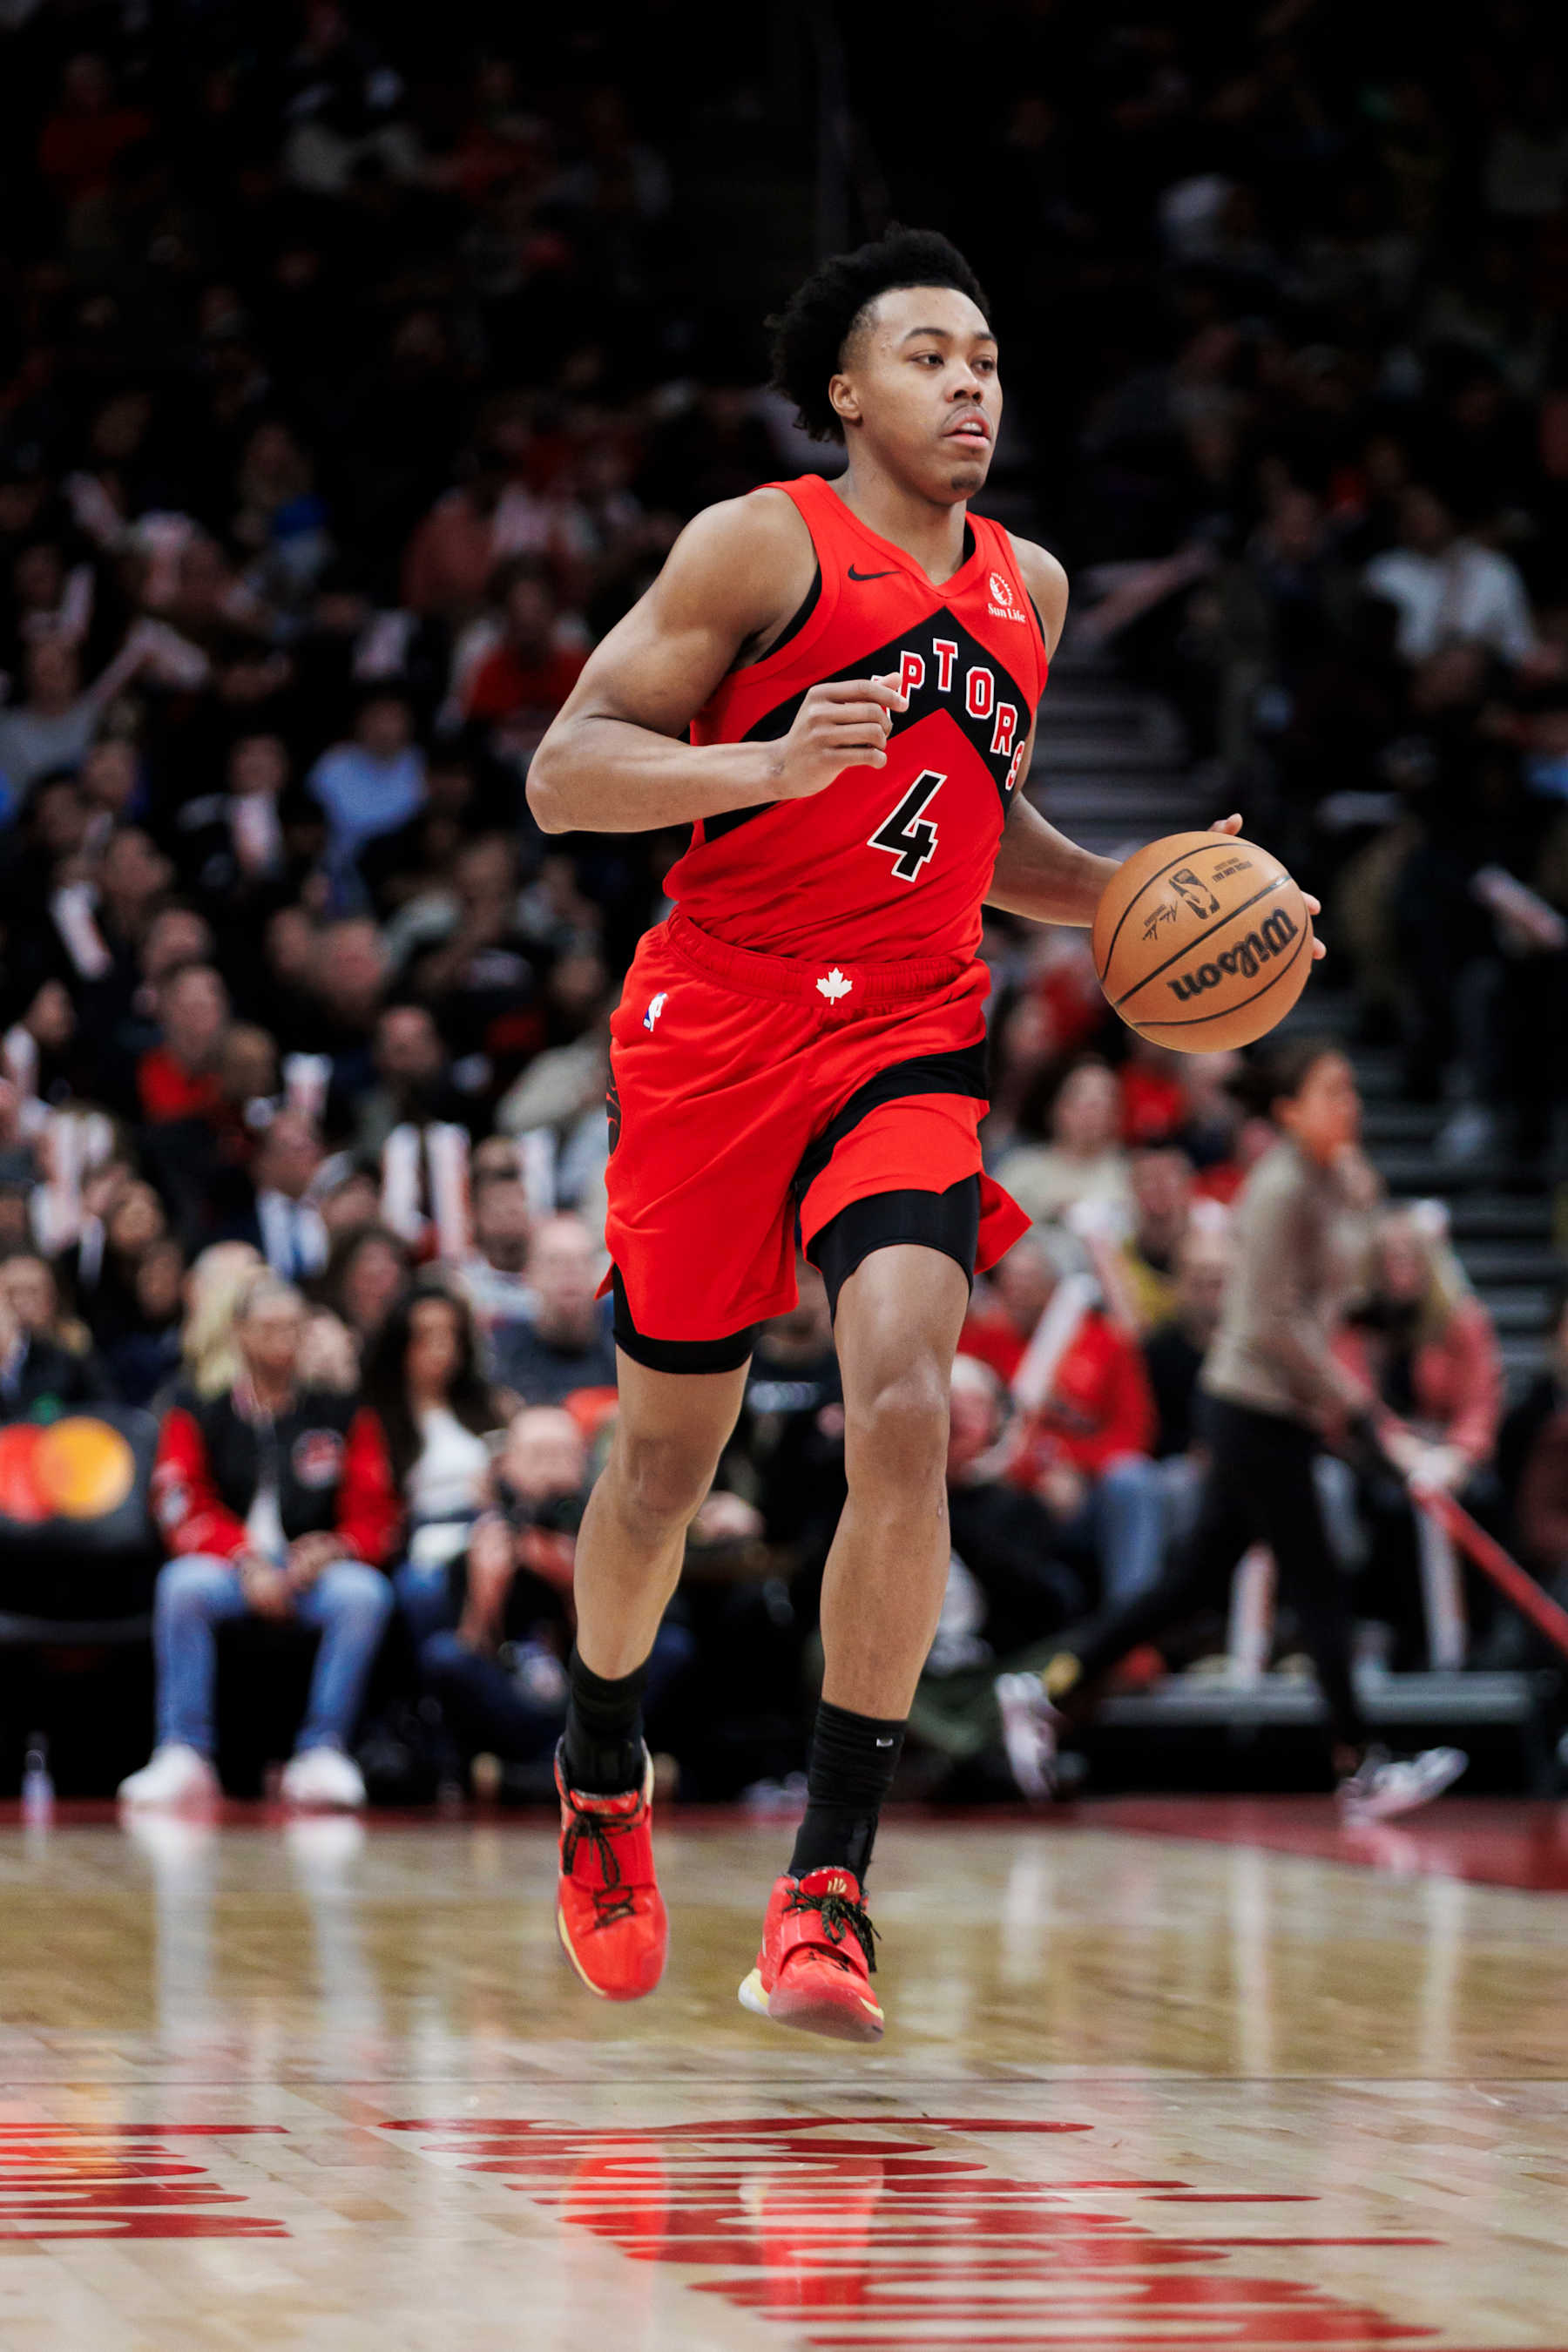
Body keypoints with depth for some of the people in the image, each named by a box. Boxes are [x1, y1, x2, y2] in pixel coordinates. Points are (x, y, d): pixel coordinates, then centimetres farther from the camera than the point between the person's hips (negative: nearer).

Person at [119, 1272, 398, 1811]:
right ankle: (183, 1756, -30)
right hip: (227, 1569, 0)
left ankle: (322, 1751, -25)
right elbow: (184, 1509, -3)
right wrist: (247, 1563, -19)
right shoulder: (198, 1412, 7)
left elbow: (374, 1515, 6)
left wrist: (334, 1548, -18)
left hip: (316, 1570, 0)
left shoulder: (342, 1412, 9)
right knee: (182, 1584, -33)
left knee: (363, 1591, -31)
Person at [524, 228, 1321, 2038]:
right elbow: (563, 774, -10)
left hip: (911, 1036, 3)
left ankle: (827, 1891, -18)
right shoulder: (760, 546, -5)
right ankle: (602, 1766, 40)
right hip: (718, 1024, -3)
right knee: (674, 1442, 9)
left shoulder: (1029, 588, 13)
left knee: (905, 1410, -20)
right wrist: (771, 763, -25)